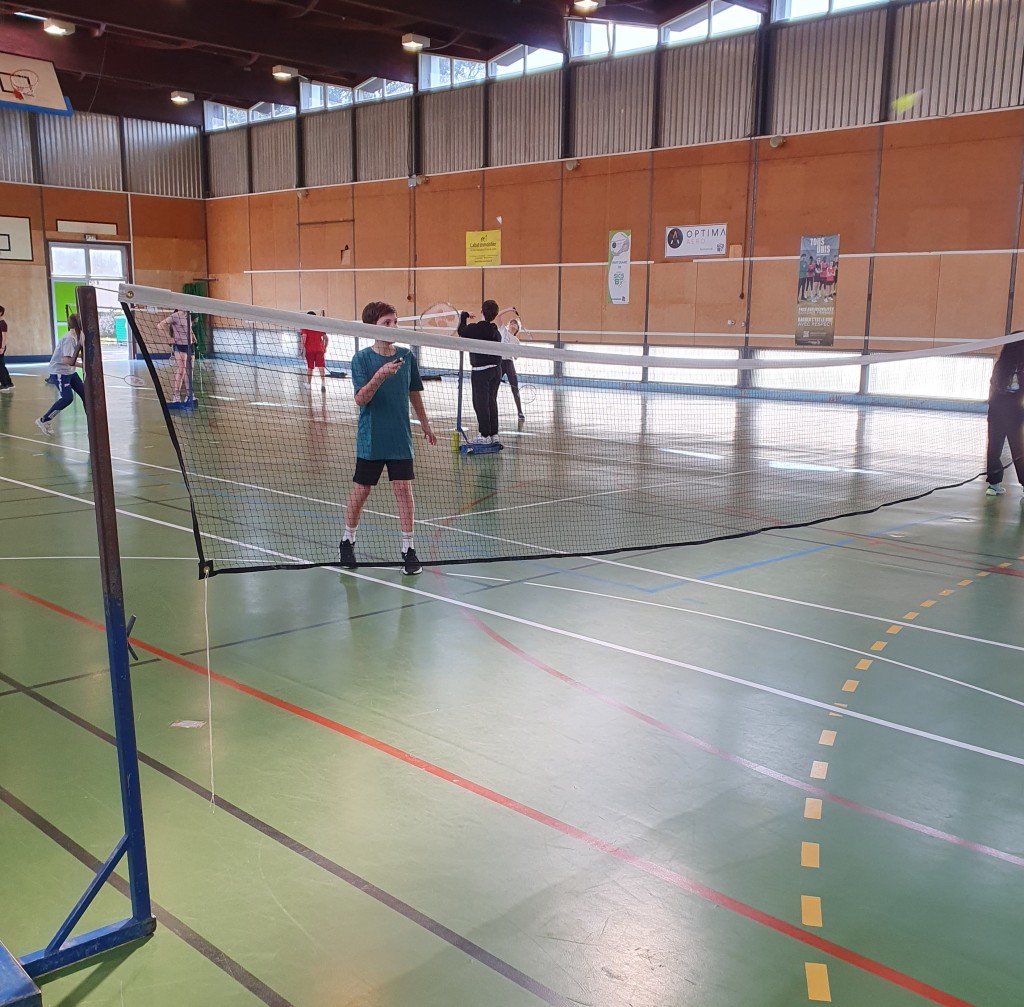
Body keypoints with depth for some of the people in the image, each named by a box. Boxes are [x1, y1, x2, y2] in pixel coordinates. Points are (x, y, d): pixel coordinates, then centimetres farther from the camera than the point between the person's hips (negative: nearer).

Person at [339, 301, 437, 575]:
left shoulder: (407, 356, 1)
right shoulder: (361, 359, -9)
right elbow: (360, 399, -18)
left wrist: (425, 424, 21)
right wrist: (380, 376, -33)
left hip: (400, 438, 2)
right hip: (370, 439, -2)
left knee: (403, 488, -3)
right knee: (361, 491, 7)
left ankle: (408, 548, 5)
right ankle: (348, 540, 27)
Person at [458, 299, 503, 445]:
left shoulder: (475, 328, -11)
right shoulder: (496, 332, 7)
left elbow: (461, 331, 6)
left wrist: (464, 316, 20)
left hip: (481, 370, -6)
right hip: (496, 369, 6)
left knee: (481, 403, -1)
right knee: (492, 402, 12)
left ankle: (485, 435, -2)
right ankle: (494, 435, 15)